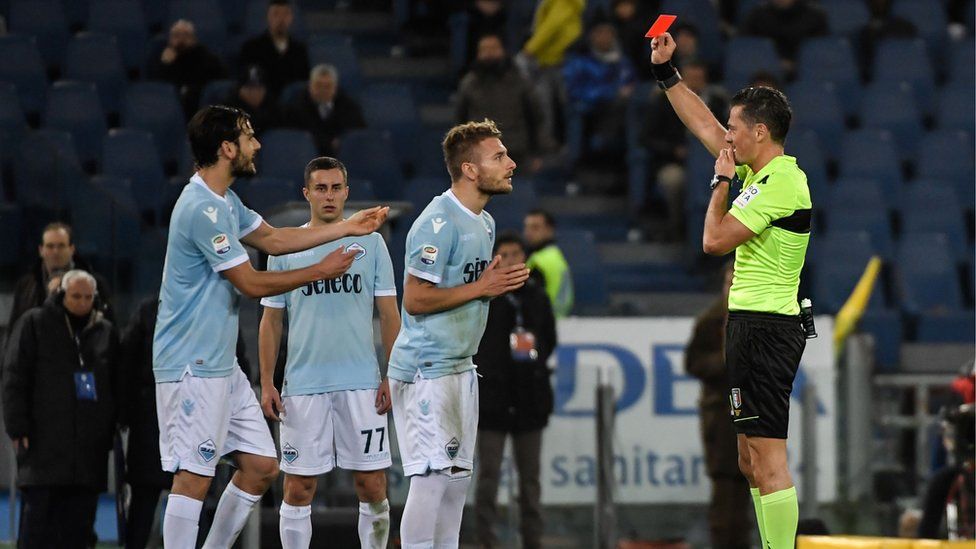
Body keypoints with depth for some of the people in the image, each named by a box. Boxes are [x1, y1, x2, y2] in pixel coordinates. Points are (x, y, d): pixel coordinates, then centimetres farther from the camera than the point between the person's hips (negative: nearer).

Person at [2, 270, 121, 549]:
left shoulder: (105, 331, 14)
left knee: (79, 517, 2)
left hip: (89, 442, 4)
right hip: (44, 439, -4)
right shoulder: (34, 324, 3)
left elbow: (116, 386, 19)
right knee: (39, 509, -9)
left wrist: (110, 432, 12)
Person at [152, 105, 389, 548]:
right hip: (192, 366, -10)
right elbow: (252, 283, -15)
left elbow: (273, 239, 25)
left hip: (221, 364, 10)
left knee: (261, 466, 9)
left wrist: (348, 227, 22)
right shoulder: (202, 208, -19)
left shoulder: (224, 202, 13)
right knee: (193, 476, -9)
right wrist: (321, 271, -5)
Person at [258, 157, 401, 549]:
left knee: (372, 485, -1)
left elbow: (389, 313, 7)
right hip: (303, 383, 0)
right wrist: (266, 383, 2)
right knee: (298, 487, 1)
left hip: (361, 383, 0)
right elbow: (271, 321, 10)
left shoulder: (370, 242, 7)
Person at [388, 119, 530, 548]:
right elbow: (415, 299, -21)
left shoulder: (484, 223, 14)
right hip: (426, 368, -10)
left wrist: (500, 285, 4)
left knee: (458, 475, 11)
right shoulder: (439, 222, -17)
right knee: (432, 475, -12)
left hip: (460, 366, 10)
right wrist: (481, 288, -17)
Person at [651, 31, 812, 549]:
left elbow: (714, 239, -18)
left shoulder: (781, 184, -16)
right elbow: (705, 126, 25)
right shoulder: (762, 172, 12)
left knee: (768, 458, -13)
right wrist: (666, 72, 25)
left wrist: (721, 181, -4)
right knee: (750, 459, 13)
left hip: (765, 327, -10)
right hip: (754, 323, 10)